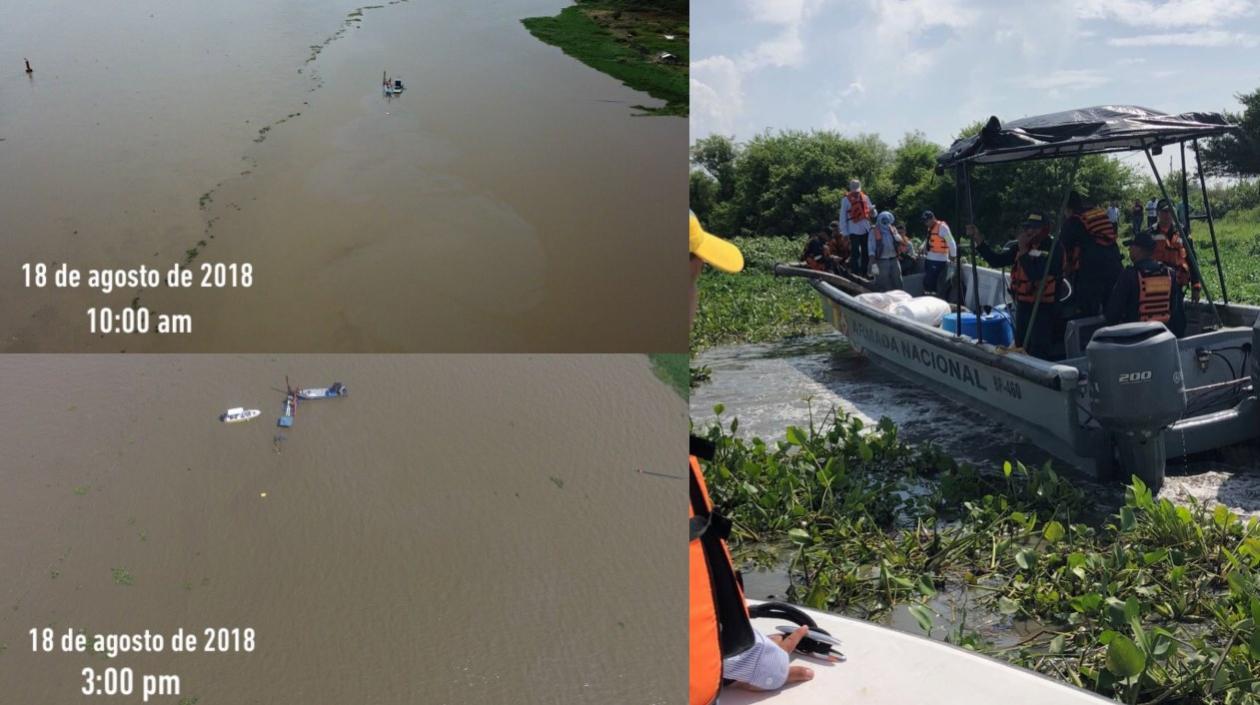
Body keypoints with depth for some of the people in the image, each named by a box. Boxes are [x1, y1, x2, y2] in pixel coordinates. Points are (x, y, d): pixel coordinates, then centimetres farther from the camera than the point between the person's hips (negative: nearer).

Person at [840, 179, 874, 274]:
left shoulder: (865, 198, 10)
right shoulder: (846, 200, -4)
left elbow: (873, 213, 15)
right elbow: (842, 217, -4)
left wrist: (872, 210, -10)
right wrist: (846, 233, -8)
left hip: (866, 230, 5)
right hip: (854, 231, -5)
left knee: (866, 253, 11)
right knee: (855, 254, -4)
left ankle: (864, 273, 21)